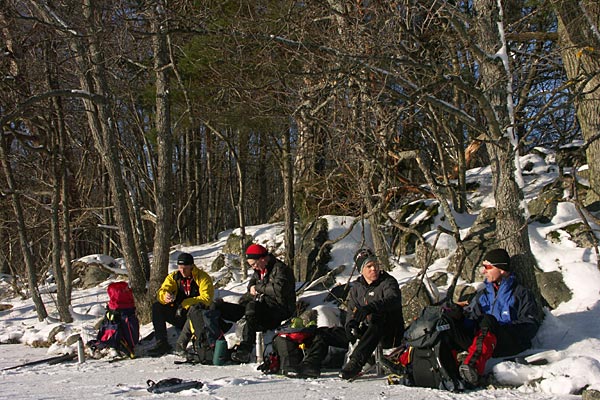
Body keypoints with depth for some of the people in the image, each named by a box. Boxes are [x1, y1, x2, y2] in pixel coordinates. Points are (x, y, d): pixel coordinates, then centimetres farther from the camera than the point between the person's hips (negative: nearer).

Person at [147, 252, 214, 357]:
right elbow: (162, 291, -6)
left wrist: (185, 304, -24)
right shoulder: (173, 277, 7)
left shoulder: (203, 277, -7)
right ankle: (162, 343, -14)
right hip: (179, 315, 5)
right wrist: (165, 296, -31)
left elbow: (206, 299, -18)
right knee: (157, 307, -14)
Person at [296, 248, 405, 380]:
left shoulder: (388, 282, -7)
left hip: (389, 335, -6)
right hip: (364, 333, 6)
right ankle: (311, 365, -20)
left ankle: (355, 363, -50)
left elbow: (394, 300, -28)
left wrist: (369, 308, -44)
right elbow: (352, 311, 5)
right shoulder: (356, 287, 10)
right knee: (323, 333, 0)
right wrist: (351, 323, -20)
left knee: (377, 321, -42)